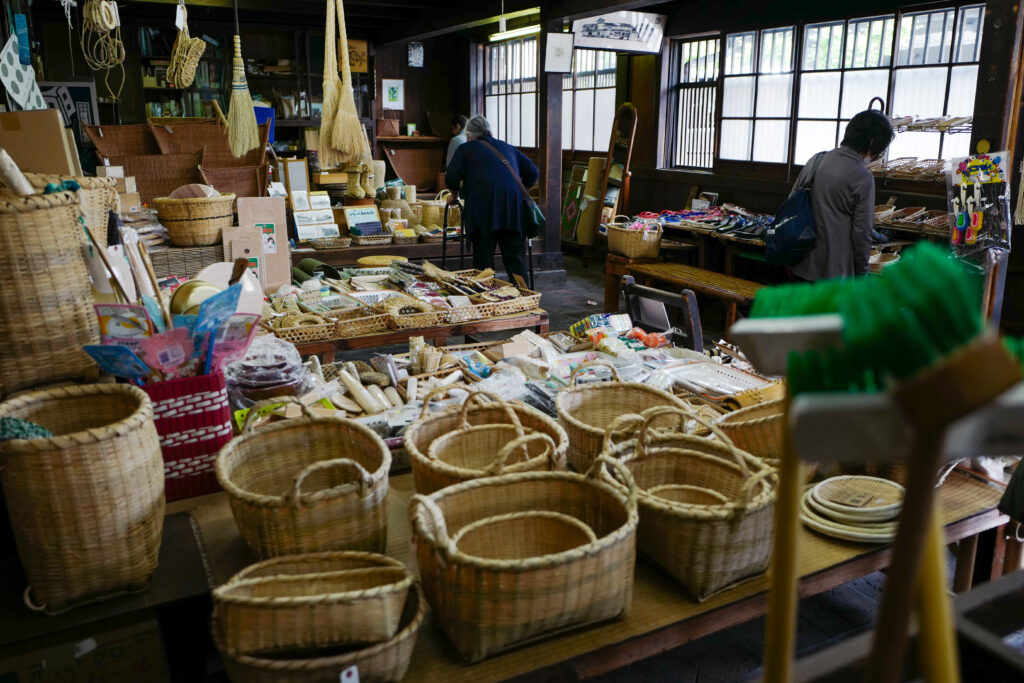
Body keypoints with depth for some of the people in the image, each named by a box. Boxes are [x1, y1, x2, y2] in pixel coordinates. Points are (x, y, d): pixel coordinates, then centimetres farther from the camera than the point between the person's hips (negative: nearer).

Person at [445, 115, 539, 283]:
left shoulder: (466, 149, 16)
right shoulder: (507, 147, 27)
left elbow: (451, 177, 4)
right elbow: (532, 172, 23)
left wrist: (454, 195, 22)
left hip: (484, 205, -3)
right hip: (513, 205, 3)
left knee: (483, 256, 2)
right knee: (515, 256, 6)